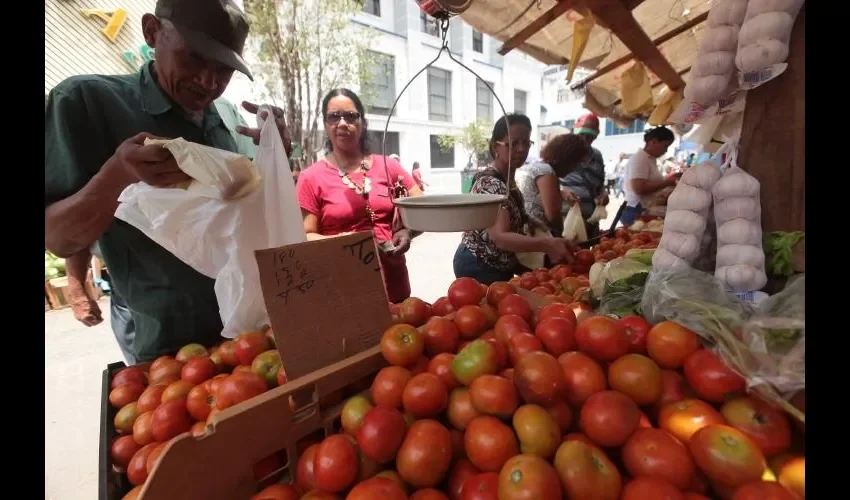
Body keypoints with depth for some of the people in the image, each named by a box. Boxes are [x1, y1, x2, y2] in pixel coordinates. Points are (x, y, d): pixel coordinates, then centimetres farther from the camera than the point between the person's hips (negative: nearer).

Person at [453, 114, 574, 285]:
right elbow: (500, 236, -40)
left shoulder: (508, 179, 4)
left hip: (499, 266, 10)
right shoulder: (490, 183, -26)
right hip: (479, 268, -10)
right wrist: (546, 245, -51)